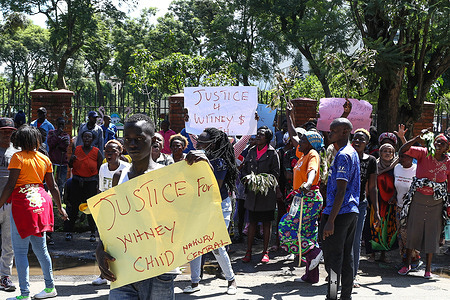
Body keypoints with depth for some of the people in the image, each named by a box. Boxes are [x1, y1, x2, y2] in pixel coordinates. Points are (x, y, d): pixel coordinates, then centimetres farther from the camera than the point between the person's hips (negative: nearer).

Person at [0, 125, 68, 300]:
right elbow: (53, 187, 13)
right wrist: (60, 208, 23)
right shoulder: (44, 159, 9)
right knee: (40, 249, 16)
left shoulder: (18, 157, -7)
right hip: (41, 203, 6)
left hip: (22, 204, -6)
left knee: (20, 251, -1)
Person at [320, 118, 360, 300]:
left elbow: (341, 191, -21)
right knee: (346, 256, 13)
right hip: (352, 211, 10)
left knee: (332, 257, -5)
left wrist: (330, 220, -23)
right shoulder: (352, 153, 16)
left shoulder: (342, 156, -16)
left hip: (339, 212, -10)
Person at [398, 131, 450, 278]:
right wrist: (418, 137, -24)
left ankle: (428, 268, 17)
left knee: (432, 233, 5)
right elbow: (403, 150, -17)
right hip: (418, 199, -1)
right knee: (412, 230, 5)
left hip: (436, 202, 1)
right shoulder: (423, 153, -6)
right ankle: (407, 264, 18)